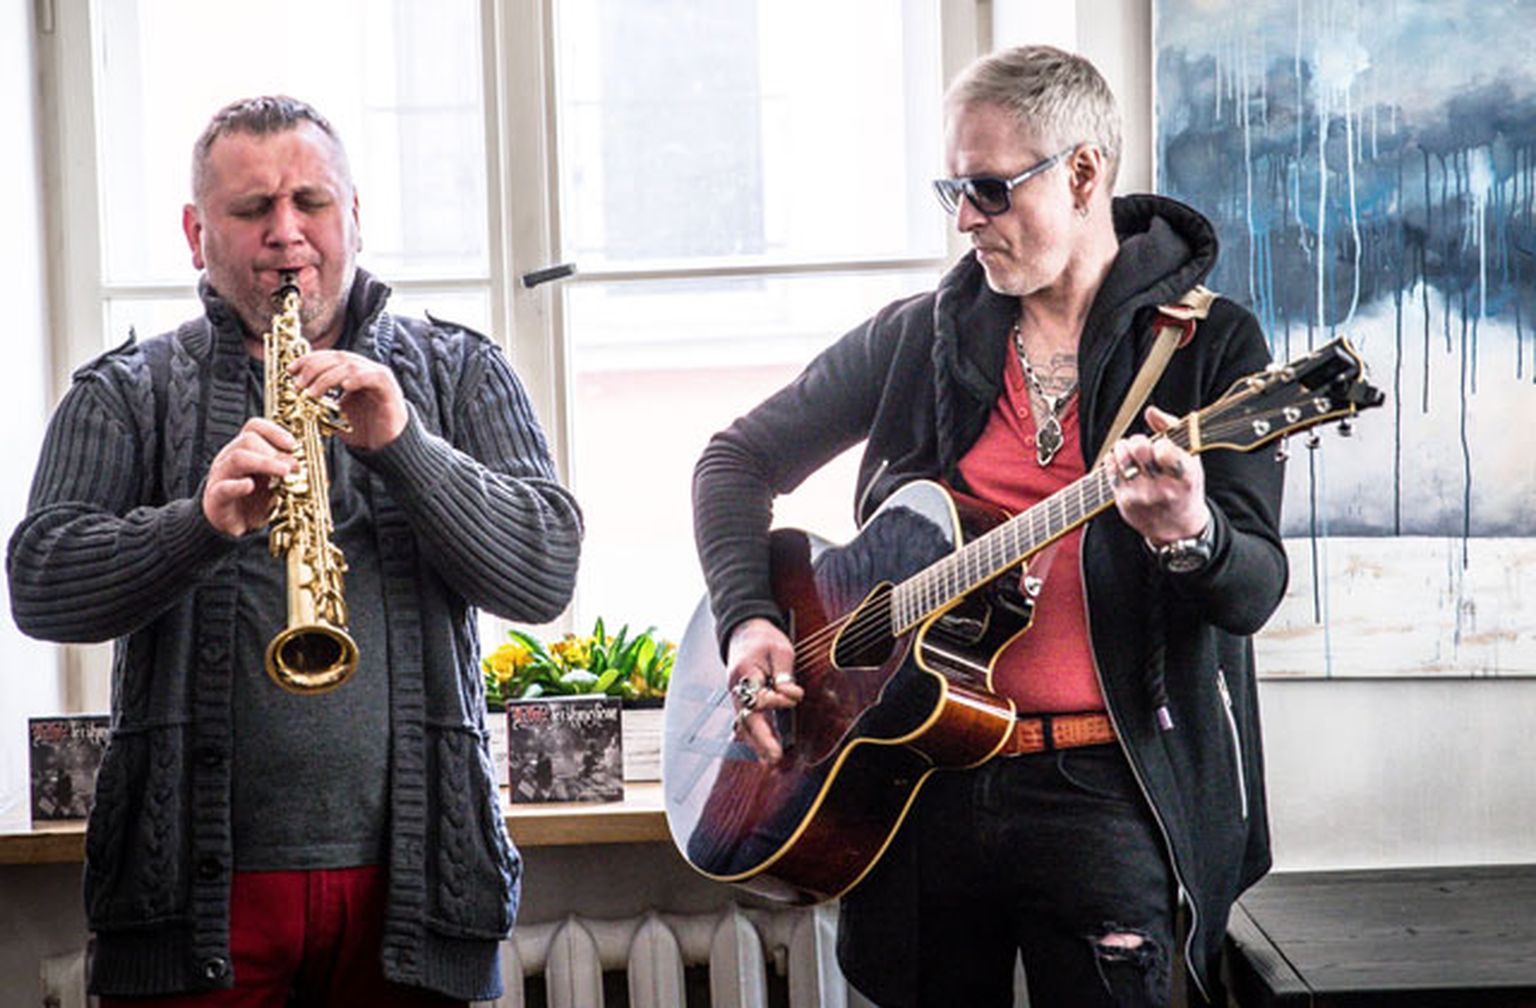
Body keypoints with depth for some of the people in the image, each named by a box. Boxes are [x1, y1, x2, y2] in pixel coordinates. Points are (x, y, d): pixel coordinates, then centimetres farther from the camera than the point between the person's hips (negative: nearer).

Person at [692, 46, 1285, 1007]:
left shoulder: (1209, 346, 0)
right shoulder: (917, 336, 9)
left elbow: (1255, 590, -8)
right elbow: (740, 459, 15)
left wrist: (1189, 534, -31)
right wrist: (747, 619, -1)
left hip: (1099, 785, -3)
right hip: (927, 780, 3)